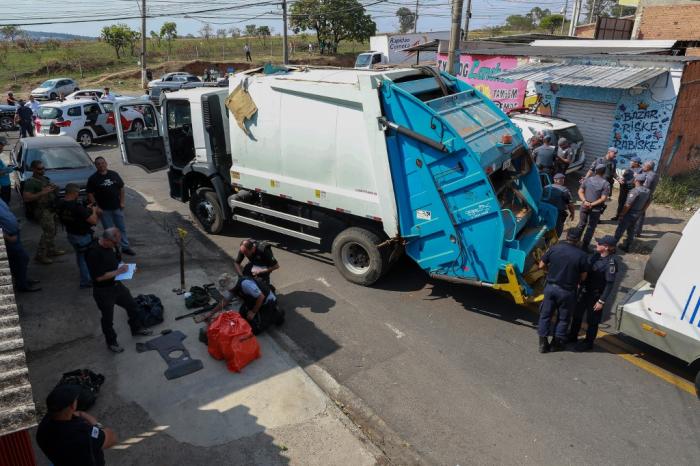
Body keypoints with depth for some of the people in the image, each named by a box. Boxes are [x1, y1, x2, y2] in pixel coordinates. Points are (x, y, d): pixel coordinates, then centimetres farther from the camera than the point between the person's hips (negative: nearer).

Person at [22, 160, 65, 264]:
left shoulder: (45, 178, 12)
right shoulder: (30, 182, -15)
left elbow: (51, 190, 27)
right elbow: (26, 198, -25)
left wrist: (54, 188, 5)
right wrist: (42, 193, -30)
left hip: (51, 208, 9)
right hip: (42, 211, -9)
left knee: (52, 231, 18)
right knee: (49, 232, -10)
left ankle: (51, 250, 32)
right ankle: (40, 255, -2)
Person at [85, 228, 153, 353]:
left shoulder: (112, 245, -5)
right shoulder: (93, 253, -30)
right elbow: (99, 277, -30)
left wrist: (124, 266, -5)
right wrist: (118, 271, -23)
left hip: (117, 284, 8)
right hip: (103, 291, -8)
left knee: (132, 305, 21)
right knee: (108, 318, 12)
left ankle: (136, 329, 45)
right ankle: (111, 342, 34)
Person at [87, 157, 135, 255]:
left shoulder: (114, 174, 3)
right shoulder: (93, 178, -5)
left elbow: (121, 188, 9)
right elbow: (90, 194, -5)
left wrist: (122, 202, 1)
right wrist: (96, 207, -11)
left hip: (117, 207, 3)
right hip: (104, 209, -3)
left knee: (122, 228, 10)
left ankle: (125, 247, 21)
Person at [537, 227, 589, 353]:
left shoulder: (554, 248, -10)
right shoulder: (581, 255, -15)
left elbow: (541, 265, -1)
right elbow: (583, 277, -7)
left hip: (550, 287, 2)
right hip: (567, 291, -2)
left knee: (545, 314, 15)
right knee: (563, 318, 17)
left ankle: (543, 343, 20)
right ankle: (556, 343, 28)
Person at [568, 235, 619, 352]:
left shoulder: (611, 262, -22)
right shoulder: (595, 255, -2)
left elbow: (610, 284, -19)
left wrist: (602, 301, -18)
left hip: (596, 295, -7)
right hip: (584, 291, 7)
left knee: (592, 320, 10)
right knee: (577, 314, 19)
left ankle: (588, 342, 29)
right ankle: (572, 336, 38)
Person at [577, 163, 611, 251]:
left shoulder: (587, 180, -2)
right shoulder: (606, 184, -11)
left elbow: (580, 191, -4)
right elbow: (603, 199, -15)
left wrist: (585, 201, -14)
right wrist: (592, 204, -15)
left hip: (584, 207, 3)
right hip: (596, 209, -3)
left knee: (581, 225, 19)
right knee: (590, 228, 9)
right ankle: (584, 247, 11)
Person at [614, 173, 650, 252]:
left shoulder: (635, 191, -26)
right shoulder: (648, 191, -1)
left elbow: (628, 205, -24)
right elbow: (647, 204, 11)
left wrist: (622, 214, -13)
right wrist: (641, 212, 21)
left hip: (629, 214, -8)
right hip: (638, 215, 8)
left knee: (620, 230, 3)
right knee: (631, 231, 19)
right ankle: (627, 247, 29)